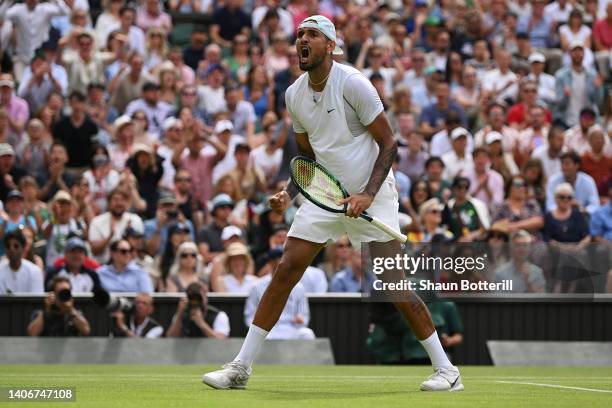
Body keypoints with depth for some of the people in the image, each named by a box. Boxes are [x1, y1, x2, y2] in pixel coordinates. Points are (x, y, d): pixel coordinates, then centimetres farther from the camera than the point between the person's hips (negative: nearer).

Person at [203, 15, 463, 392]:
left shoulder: (352, 83, -14)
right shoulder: (294, 95, 5)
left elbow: (388, 143, -11)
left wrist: (368, 193, -22)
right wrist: (289, 193, 1)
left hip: (370, 194, -5)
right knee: (286, 272, -3)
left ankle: (446, 370, -2)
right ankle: (241, 367, 1)